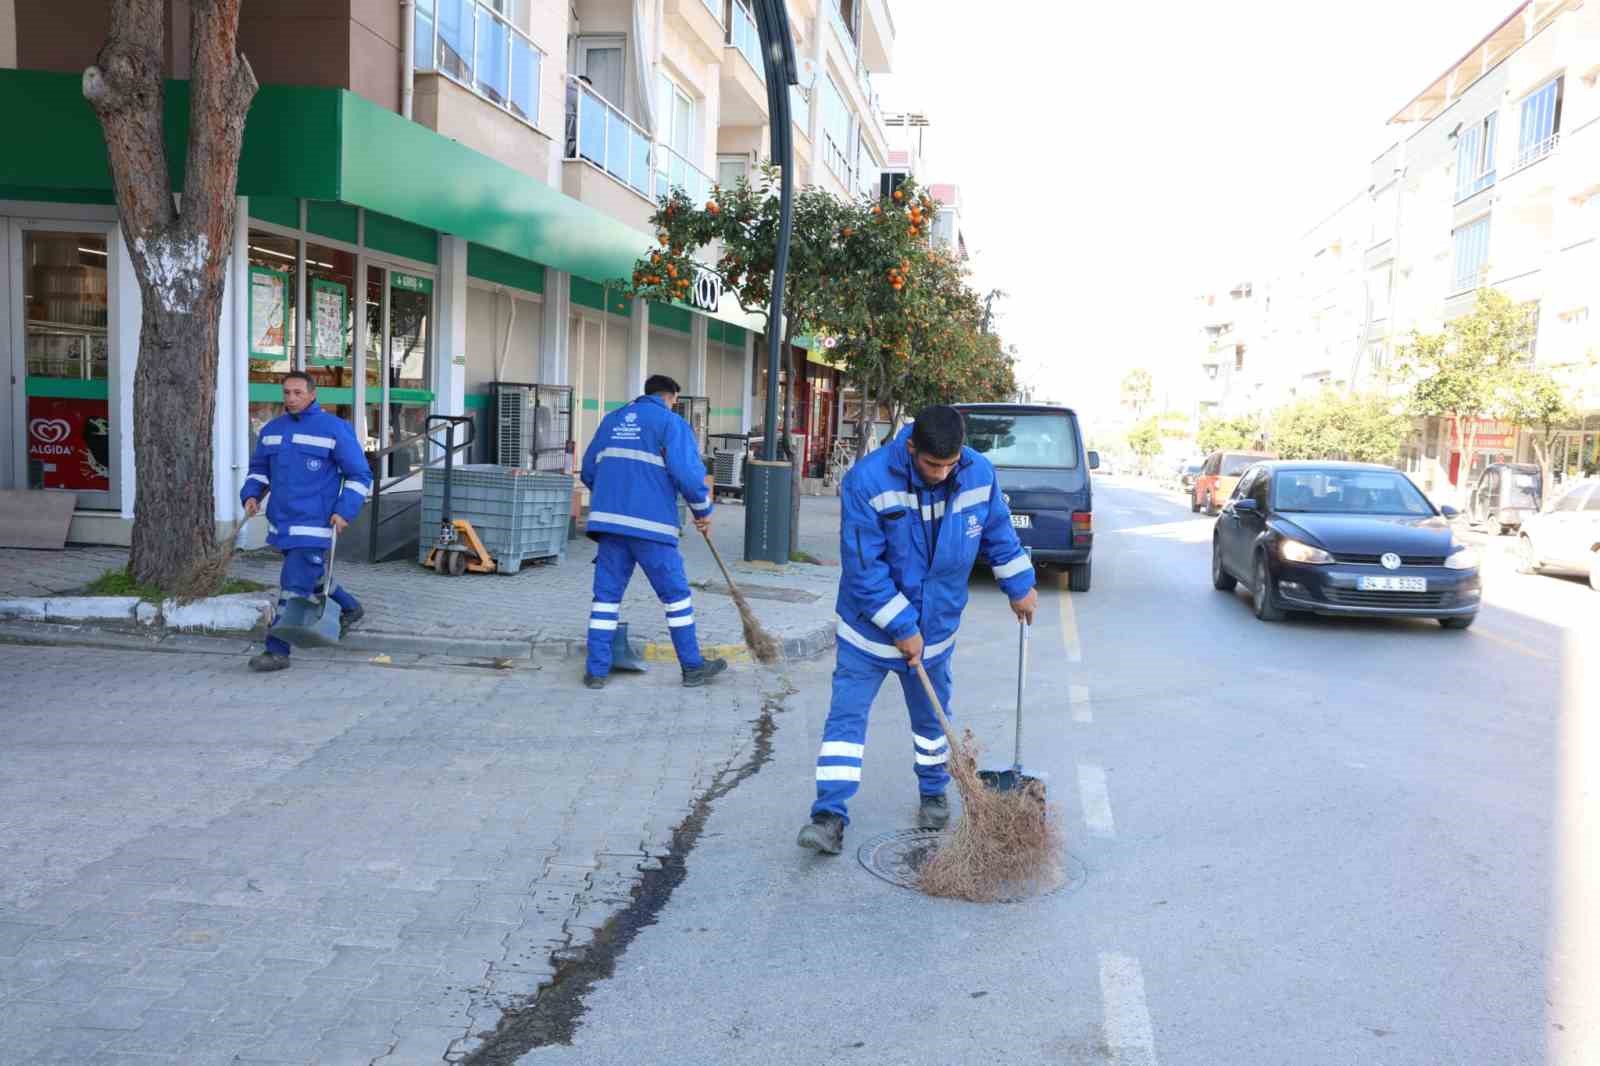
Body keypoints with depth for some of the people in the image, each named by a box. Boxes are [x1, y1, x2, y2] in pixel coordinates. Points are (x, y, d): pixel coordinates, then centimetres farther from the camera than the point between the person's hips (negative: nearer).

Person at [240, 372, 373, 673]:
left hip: (314, 526, -7)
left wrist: (345, 511, -14)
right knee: (312, 577, 22)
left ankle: (277, 651, -5)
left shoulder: (334, 429, -7)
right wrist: (251, 495, 4)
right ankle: (349, 609, 46)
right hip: (282, 523, 7)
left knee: (293, 587, -10)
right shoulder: (272, 430, 11)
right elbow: (259, 469, 23)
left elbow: (360, 475, -4)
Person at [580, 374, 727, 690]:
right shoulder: (671, 423, 0)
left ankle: (596, 670, 7)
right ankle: (692, 667, 13)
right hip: (651, 524, -5)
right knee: (676, 594, 6)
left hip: (608, 521, 5)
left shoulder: (611, 420, 18)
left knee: (607, 593, 9)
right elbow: (688, 472, -11)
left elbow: (588, 471, 20)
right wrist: (703, 511, 2)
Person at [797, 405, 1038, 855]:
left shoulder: (979, 474, -12)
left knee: (931, 717, 19)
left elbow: (999, 533, 8)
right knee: (846, 716, -6)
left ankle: (934, 793, 40)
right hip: (869, 627, -3)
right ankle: (831, 815, -1)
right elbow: (863, 567, -24)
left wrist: (1020, 586, 16)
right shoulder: (867, 480, -25)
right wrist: (900, 627, -22)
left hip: (935, 627, 3)